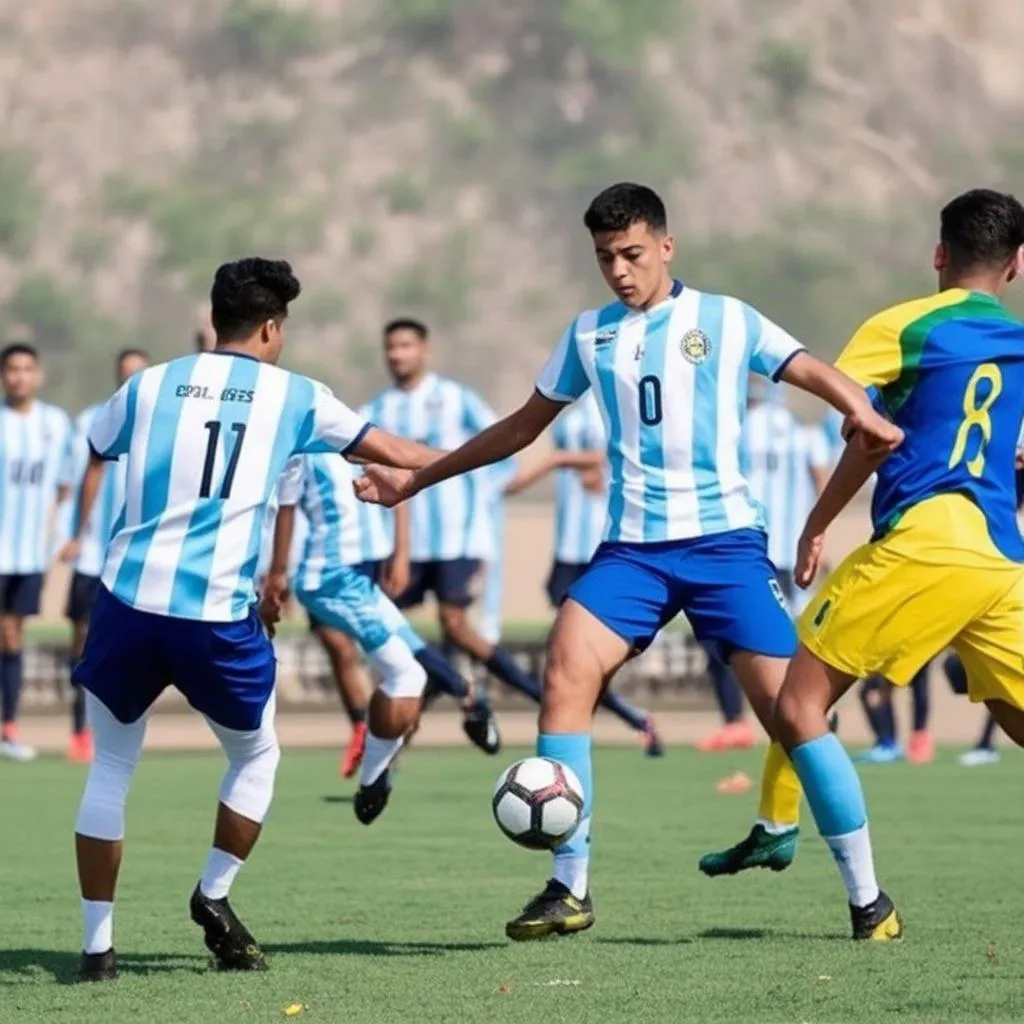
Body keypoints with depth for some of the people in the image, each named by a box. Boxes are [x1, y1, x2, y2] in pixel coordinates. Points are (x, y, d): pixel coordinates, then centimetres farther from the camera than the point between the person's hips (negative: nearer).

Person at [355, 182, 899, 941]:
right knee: (567, 667, -19)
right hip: (632, 545, 3)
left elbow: (818, 374, -5)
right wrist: (415, 480, 25)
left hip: (724, 539, -3)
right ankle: (570, 889, -14)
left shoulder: (728, 321, 3)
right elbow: (523, 426, 23)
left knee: (788, 705, -9)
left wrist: (864, 413, -29)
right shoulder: (590, 335, 13)